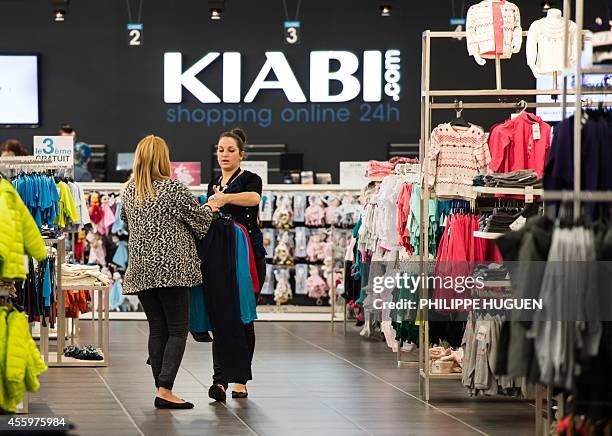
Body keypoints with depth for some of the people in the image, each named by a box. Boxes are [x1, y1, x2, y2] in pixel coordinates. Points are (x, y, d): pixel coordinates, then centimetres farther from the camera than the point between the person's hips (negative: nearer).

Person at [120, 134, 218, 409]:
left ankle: (161, 389, 10)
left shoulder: (129, 192, 7)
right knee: (178, 329, -2)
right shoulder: (172, 188, -10)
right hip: (171, 268, -6)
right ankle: (165, 390, -11)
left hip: (141, 270, 6)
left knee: (157, 329, 10)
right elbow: (199, 217, 0)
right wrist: (210, 208, 22)